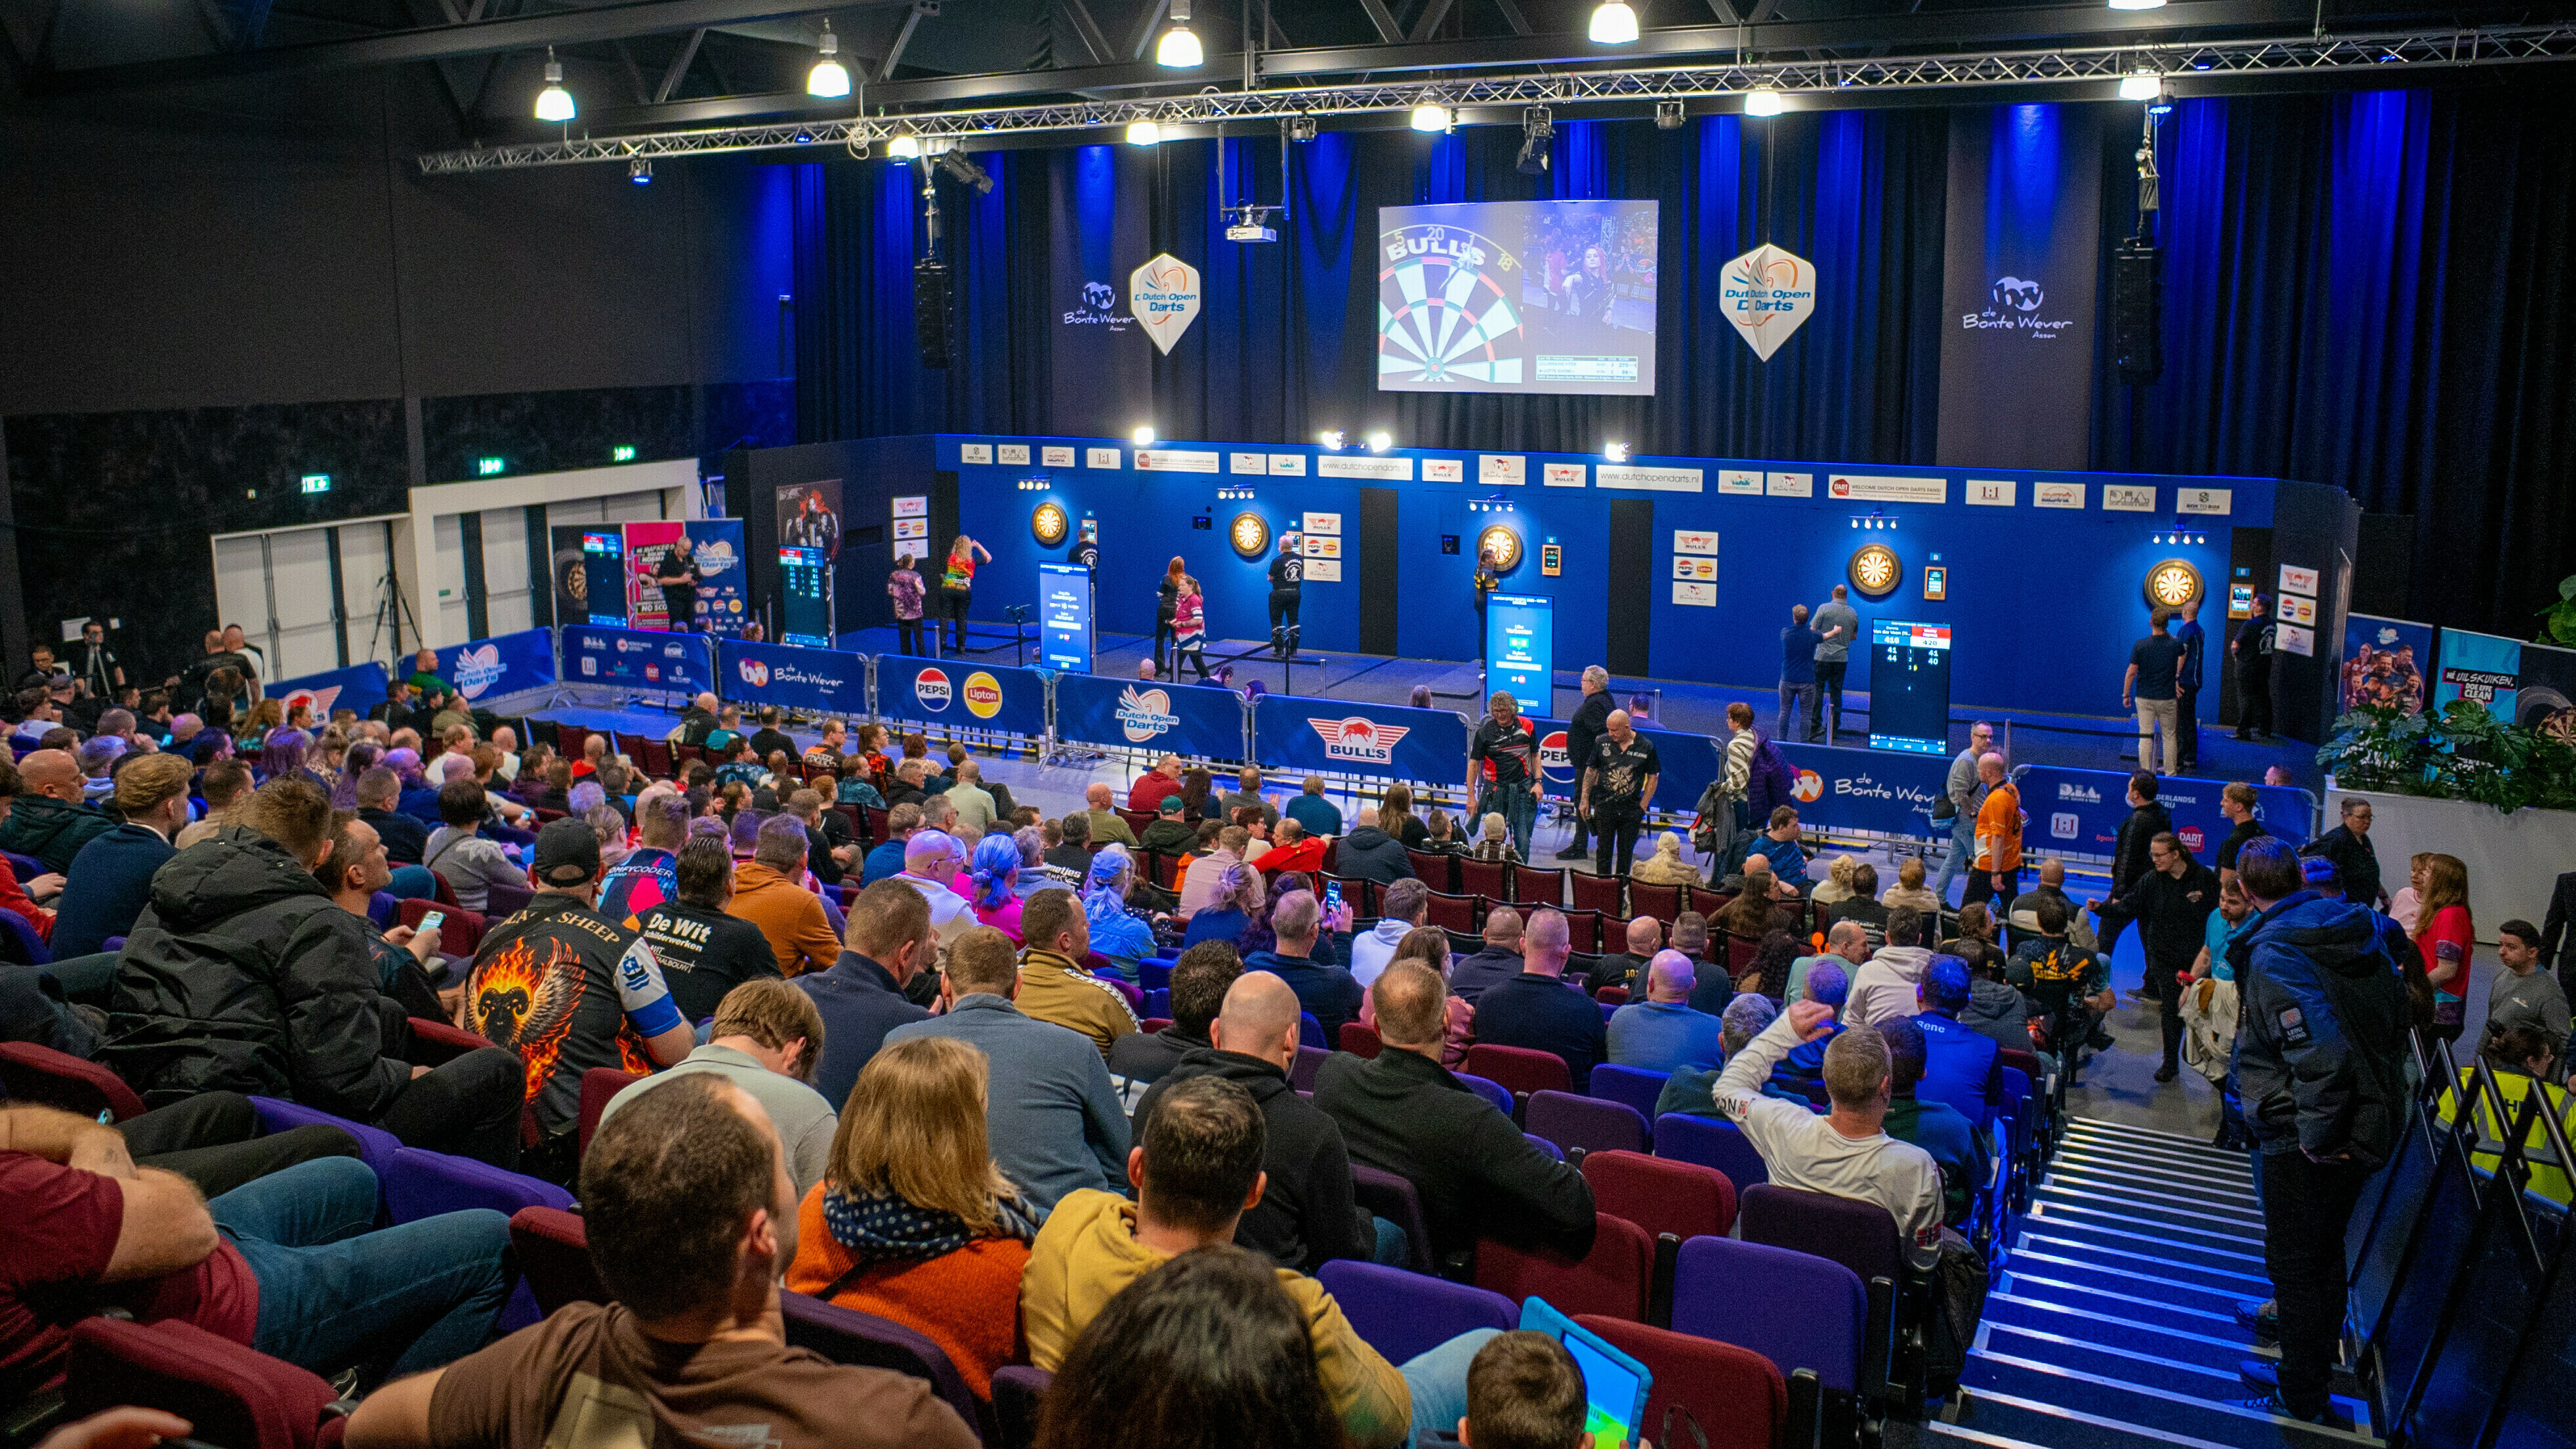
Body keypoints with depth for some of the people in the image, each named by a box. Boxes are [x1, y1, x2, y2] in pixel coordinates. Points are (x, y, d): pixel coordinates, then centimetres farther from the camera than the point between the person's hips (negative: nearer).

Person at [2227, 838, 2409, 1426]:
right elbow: (2397, 1017, 13)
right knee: (2325, 1245, 28)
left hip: (2304, 1140, -8)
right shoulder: (2360, 929, 0)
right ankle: (2295, 1319, 51)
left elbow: (2321, 1055, -34)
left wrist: (2316, 1133, -22)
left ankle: (2301, 1393, 22)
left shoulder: (2274, 954, -25)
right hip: (2369, 1123, 8)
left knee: (2295, 1260, 9)